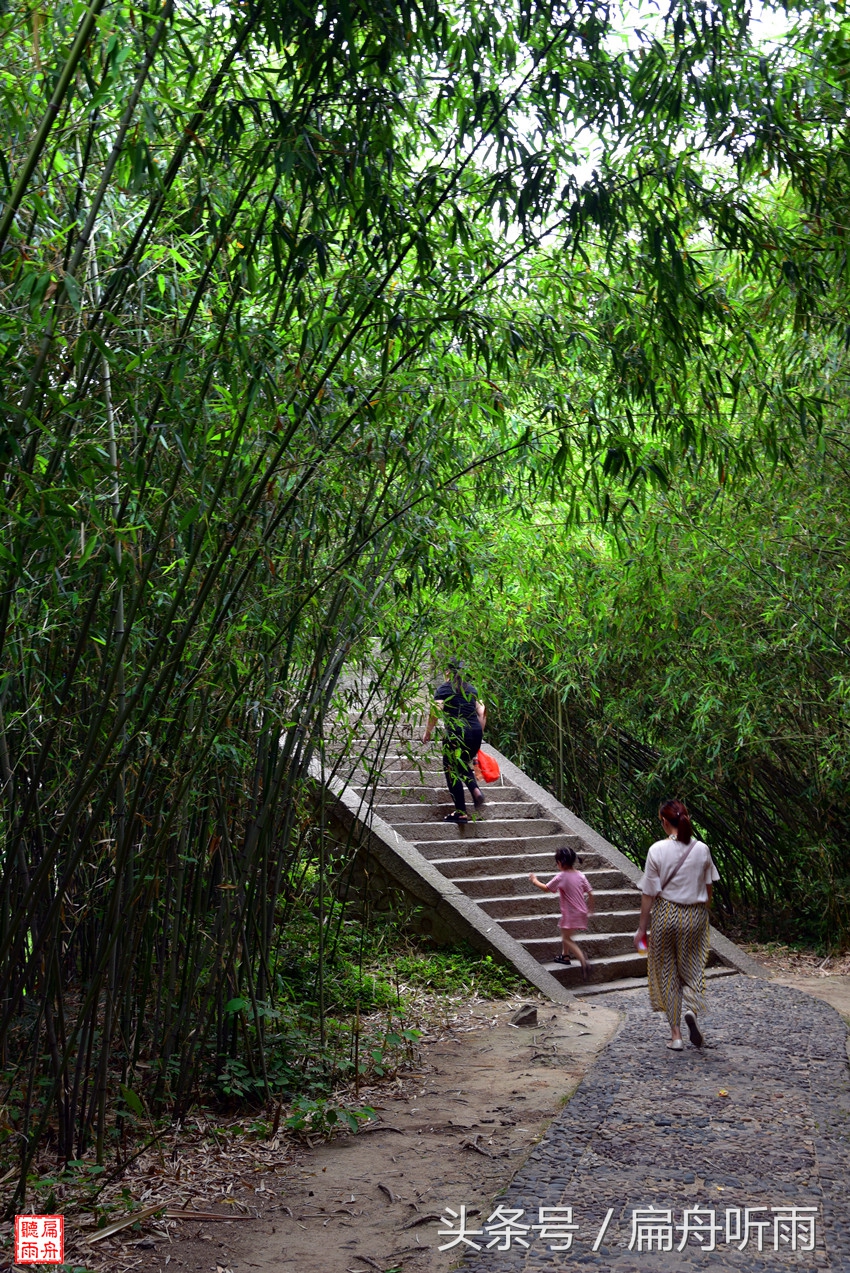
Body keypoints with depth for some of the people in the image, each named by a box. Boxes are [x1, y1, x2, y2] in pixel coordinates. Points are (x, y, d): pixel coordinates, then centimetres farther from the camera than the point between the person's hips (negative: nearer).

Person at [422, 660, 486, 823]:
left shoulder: (443, 689, 3)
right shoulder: (471, 689, 17)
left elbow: (435, 712, -8)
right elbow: (482, 713, 13)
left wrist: (427, 732, 3)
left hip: (456, 733, -5)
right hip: (475, 732, 5)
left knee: (452, 770, 5)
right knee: (463, 765, 26)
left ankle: (461, 812, 2)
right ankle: (475, 789, 0)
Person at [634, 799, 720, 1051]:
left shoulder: (657, 850, -12)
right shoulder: (702, 849, -4)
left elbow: (649, 893, -9)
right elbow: (708, 890, 5)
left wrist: (642, 928, -1)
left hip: (666, 914, -2)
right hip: (695, 916, 2)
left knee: (667, 974, 10)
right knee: (692, 969, 15)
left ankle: (675, 1033, 12)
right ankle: (692, 1009, -14)